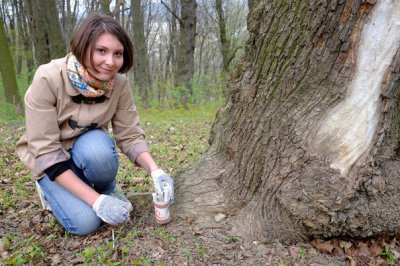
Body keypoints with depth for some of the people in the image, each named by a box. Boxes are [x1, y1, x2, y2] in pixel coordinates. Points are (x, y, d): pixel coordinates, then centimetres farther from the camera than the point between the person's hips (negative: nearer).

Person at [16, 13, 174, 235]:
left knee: (97, 146, -34)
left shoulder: (119, 84, -19)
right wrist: (95, 200, -33)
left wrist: (155, 171, -33)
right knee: (85, 222, -21)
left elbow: (131, 136, -13)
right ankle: (50, 187, 11)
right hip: (49, 159, -2)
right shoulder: (48, 79, -29)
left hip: (91, 145, 2)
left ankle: (108, 189, -1)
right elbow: (45, 151, -28)